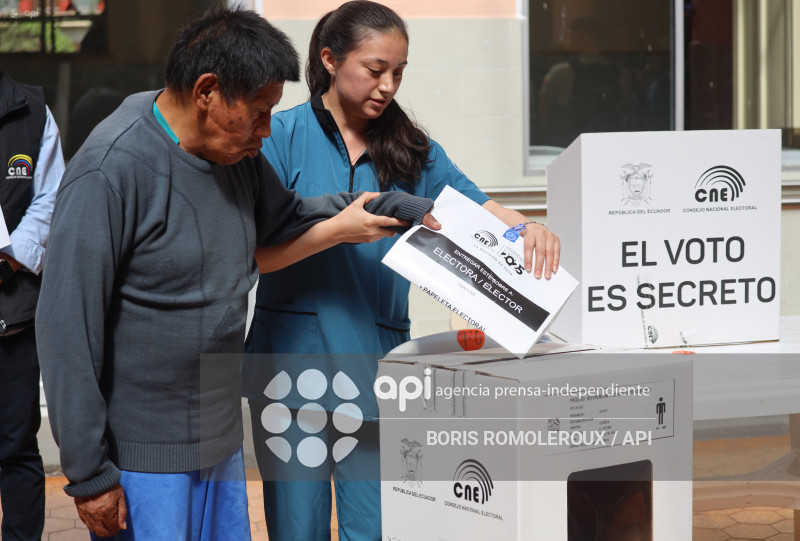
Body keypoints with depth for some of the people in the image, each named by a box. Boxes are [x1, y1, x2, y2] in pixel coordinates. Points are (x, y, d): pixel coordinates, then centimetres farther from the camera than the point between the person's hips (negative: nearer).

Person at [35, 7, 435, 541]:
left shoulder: (236, 152, 4)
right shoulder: (111, 169, -19)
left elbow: (283, 220, 24)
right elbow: (67, 326, -20)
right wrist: (89, 474, -18)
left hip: (222, 438, 8)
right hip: (142, 456, -8)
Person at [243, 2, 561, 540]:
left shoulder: (412, 149, 9)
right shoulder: (284, 136, -3)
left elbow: (479, 208, 1)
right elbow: (256, 252, -9)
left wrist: (529, 229, -20)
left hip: (376, 362, 3)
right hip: (294, 356, -2)